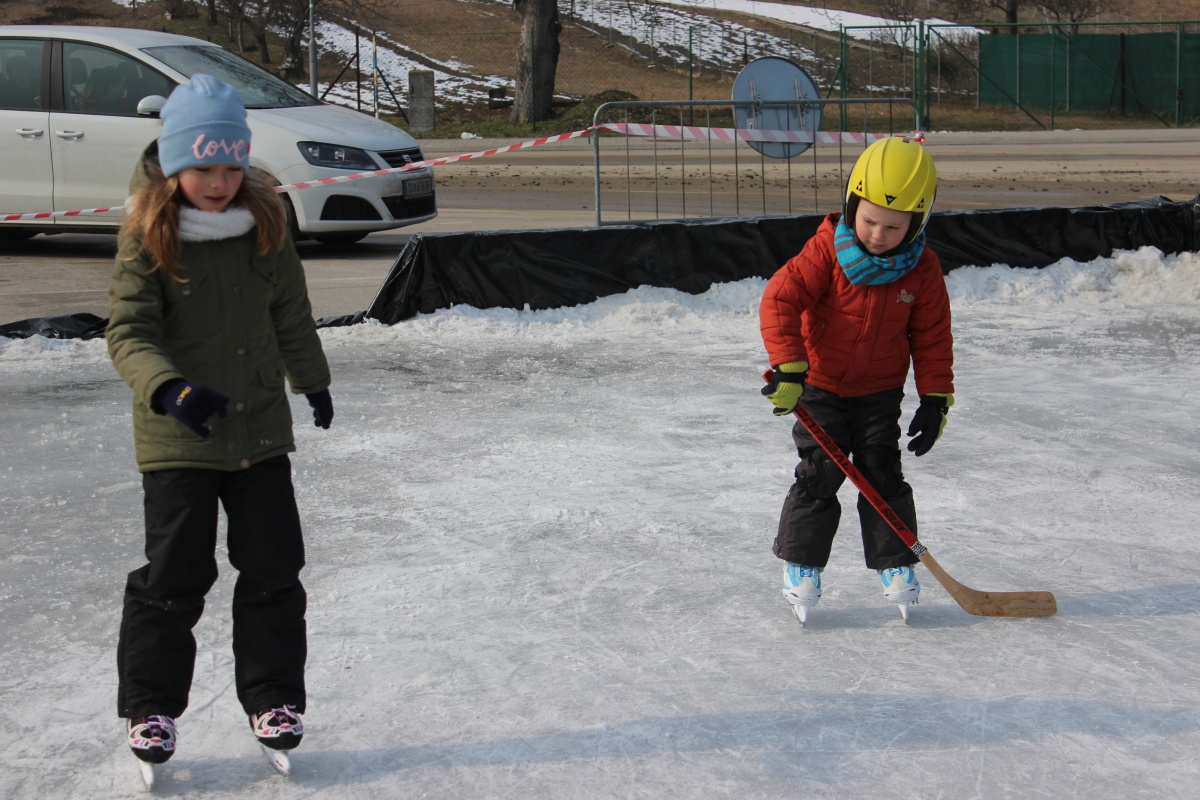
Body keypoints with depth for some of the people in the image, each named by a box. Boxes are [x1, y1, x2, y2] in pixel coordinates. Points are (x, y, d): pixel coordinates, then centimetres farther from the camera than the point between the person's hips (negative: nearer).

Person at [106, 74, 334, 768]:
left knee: (273, 567, 7)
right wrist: (169, 388, -36)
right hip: (176, 439, -3)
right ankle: (151, 707, 19)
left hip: (261, 430, 4)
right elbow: (129, 333, -19)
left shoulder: (266, 226, 1)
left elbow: (292, 317, 15)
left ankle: (273, 697, 23)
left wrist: (314, 381, 25)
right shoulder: (147, 239, -11)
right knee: (175, 575, 1)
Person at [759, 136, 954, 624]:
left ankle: (895, 564, 14)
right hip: (821, 386, -2)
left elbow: (932, 337, -1)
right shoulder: (827, 251, -18)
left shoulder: (922, 269, -9)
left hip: (880, 391, 2)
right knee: (820, 472, -4)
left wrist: (935, 399, -5)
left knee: (882, 473, 0)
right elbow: (780, 299, -22)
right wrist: (789, 367, -30)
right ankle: (800, 565, 9)